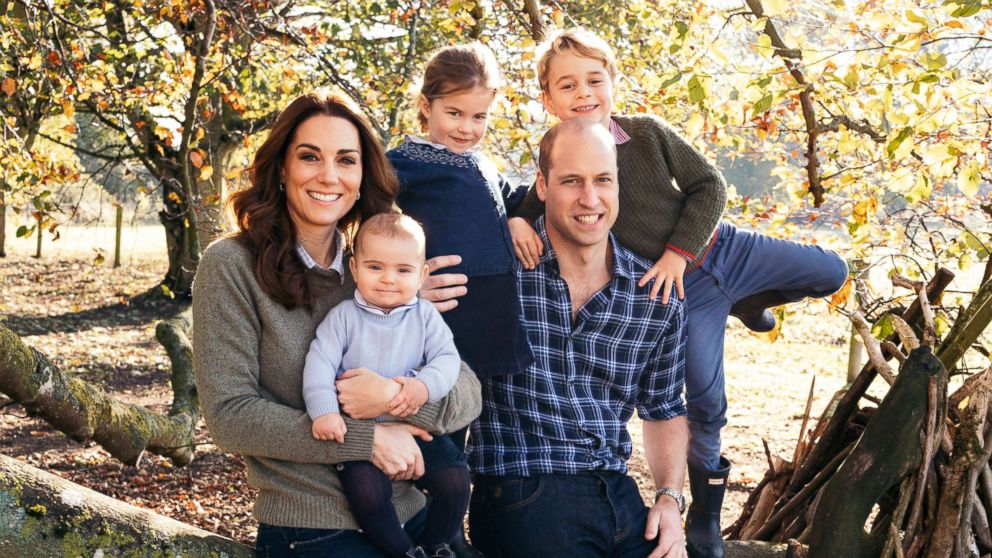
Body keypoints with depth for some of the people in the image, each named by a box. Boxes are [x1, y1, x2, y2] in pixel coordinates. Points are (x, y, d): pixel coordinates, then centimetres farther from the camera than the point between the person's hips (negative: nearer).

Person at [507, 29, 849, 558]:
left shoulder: (648, 132, -8)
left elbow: (708, 184, -5)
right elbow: (529, 206, 0)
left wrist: (679, 251, -15)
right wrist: (517, 222, -25)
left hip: (721, 247, 2)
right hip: (683, 291, -2)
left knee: (831, 272, 4)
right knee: (704, 403, -1)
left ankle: (747, 301, 31)